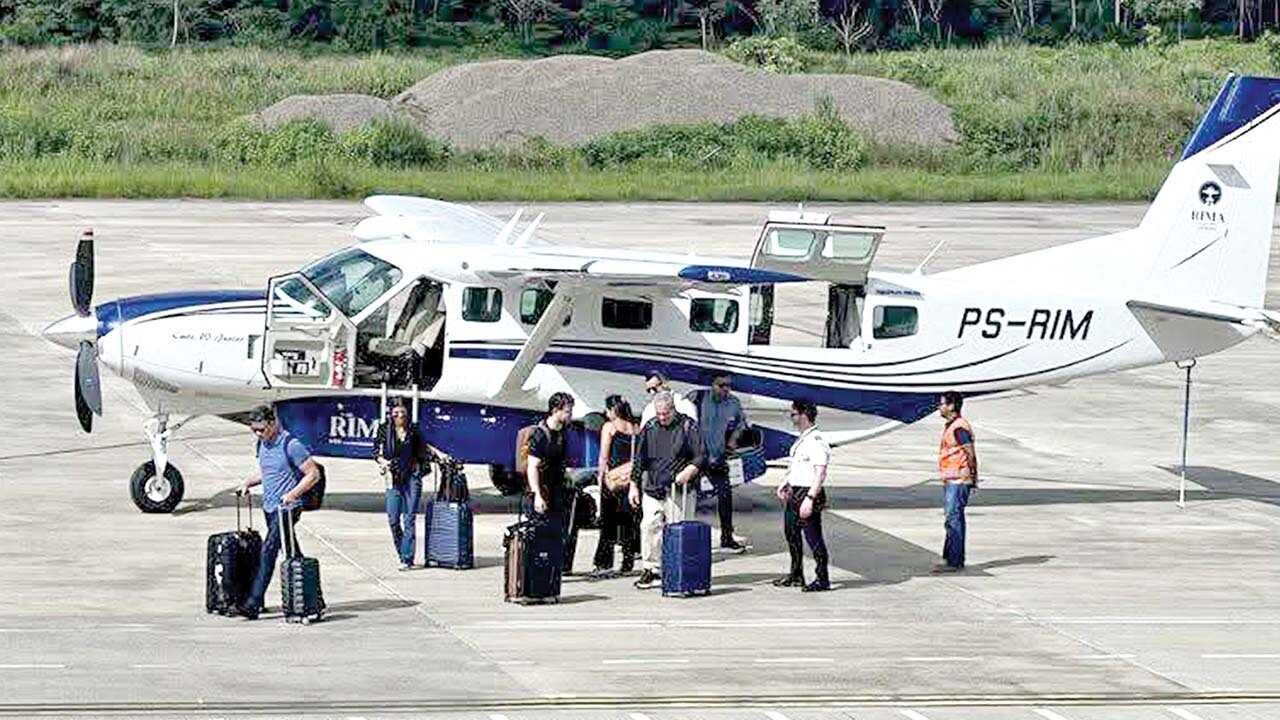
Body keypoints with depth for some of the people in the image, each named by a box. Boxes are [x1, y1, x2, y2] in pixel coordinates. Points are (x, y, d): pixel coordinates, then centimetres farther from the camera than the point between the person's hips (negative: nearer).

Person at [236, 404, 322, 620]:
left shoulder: (291, 445, -14)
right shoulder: (262, 444, 10)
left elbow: (313, 474, -12)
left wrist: (293, 494, -22)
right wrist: (248, 483, 10)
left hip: (286, 508, -8)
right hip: (269, 507, 8)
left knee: (268, 550, -15)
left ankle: (254, 603, -19)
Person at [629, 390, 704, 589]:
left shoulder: (687, 426, 1)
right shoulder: (649, 428, 11)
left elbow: (701, 456, 0)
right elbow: (639, 460, 16)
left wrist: (689, 471, -17)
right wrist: (634, 486, 11)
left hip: (677, 489, -3)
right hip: (652, 489, 3)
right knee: (649, 526, -6)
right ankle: (651, 569, 2)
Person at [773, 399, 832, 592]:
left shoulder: (816, 442, -18)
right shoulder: (801, 440, 14)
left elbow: (820, 474, -23)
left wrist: (809, 499, -27)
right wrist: (784, 484, 18)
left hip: (809, 494, -10)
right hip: (794, 493, 10)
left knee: (813, 537, -6)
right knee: (791, 532, 19)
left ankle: (822, 579, 2)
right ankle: (796, 575, 32)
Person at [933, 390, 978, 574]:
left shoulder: (959, 428, -15)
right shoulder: (950, 426, 17)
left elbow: (970, 454, -17)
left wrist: (973, 477, -15)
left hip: (958, 481, -11)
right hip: (950, 481, 11)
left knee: (954, 519, -11)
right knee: (953, 519, 12)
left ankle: (953, 561, -11)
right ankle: (957, 560, 17)